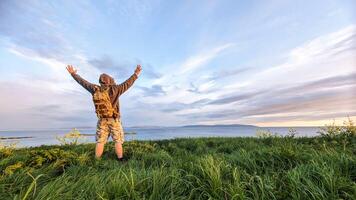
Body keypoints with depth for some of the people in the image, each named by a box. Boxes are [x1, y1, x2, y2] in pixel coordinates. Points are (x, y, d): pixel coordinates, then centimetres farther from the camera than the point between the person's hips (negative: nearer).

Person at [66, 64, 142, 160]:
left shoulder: (95, 89, 0)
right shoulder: (114, 89, -12)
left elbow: (83, 82, 12)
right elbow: (127, 83, -13)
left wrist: (73, 74, 27)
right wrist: (136, 74, -8)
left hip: (102, 120, 4)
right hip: (114, 120, -4)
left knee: (100, 141, 11)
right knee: (118, 141, 4)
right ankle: (120, 161, 8)